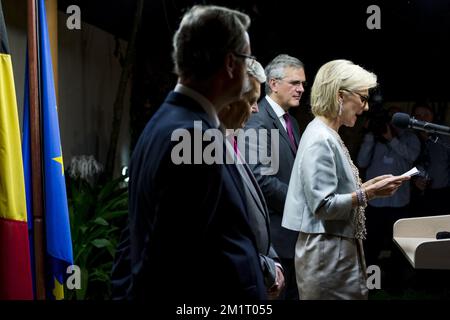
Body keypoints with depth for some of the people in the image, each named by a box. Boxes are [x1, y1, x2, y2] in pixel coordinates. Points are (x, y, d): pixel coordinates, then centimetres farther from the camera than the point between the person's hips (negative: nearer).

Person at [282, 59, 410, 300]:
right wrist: (369, 193, -20)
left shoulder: (328, 136, 12)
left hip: (341, 248, 10)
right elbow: (323, 206, -21)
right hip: (328, 253, -10)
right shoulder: (319, 140, -17)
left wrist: (370, 185, 7)